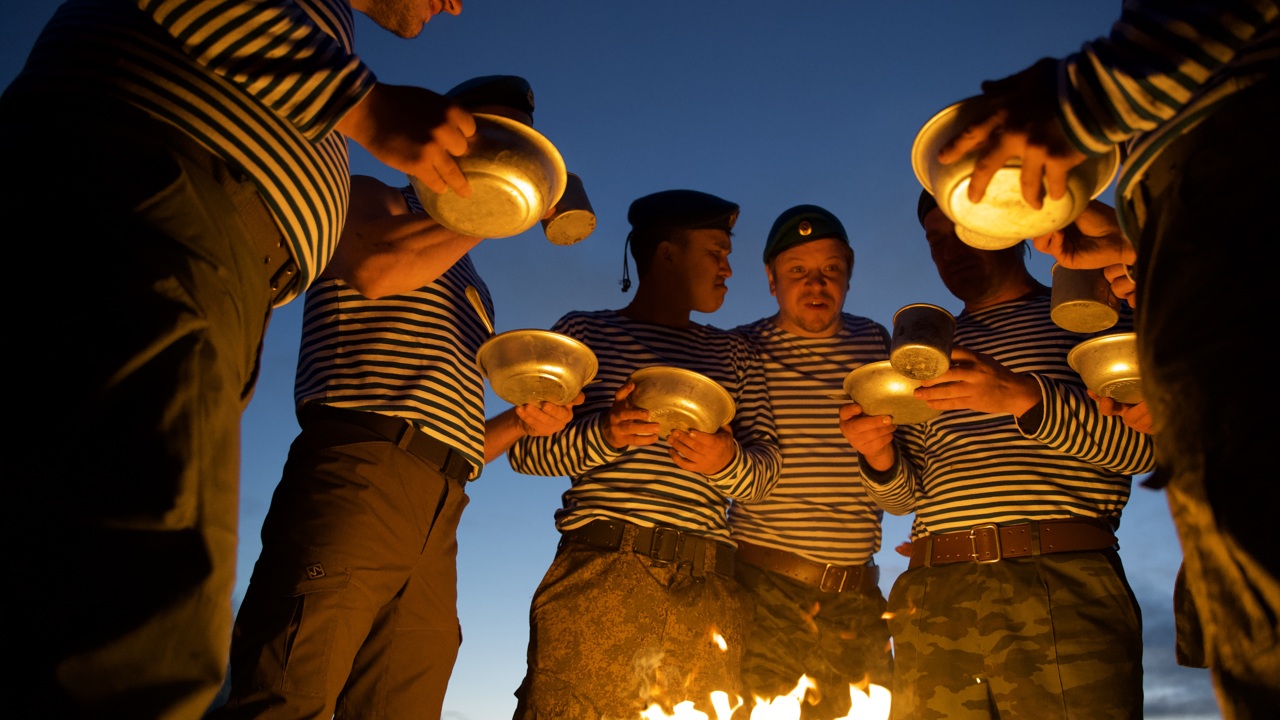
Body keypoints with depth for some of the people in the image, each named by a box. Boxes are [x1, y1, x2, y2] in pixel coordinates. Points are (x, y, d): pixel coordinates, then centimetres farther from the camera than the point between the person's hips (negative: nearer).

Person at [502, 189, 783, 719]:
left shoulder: (733, 353, 22)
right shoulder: (585, 331, 12)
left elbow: (765, 470, 13)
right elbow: (524, 448, 3)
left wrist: (728, 459, -9)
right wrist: (604, 435, -14)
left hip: (705, 589, 4)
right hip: (601, 570, -3)